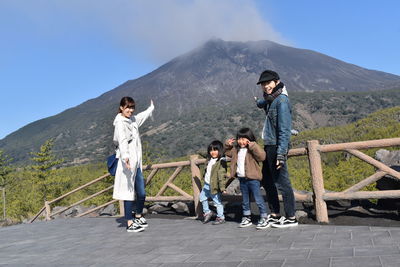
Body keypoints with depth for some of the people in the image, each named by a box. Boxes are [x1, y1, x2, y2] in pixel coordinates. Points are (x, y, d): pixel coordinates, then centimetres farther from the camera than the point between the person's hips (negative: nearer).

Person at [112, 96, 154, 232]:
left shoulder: (132, 120, 16)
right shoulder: (120, 122, -9)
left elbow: (142, 116, 40)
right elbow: (122, 140, -27)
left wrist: (151, 108, 57)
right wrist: (125, 156, -42)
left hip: (136, 163, 8)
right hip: (127, 163, -8)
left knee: (141, 193, 12)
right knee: (129, 193, -4)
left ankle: (138, 217, 33)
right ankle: (130, 224, 5)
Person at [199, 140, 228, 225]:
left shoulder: (221, 162, -18)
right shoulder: (210, 160, 8)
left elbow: (221, 176, -22)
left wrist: (222, 187, -25)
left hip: (214, 186, -9)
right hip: (206, 185, 9)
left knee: (218, 202, 1)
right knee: (202, 197, 22)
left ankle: (220, 217, 16)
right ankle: (207, 212, 37)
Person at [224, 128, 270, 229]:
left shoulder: (252, 149, -12)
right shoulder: (236, 149, 11)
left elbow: (262, 156, -28)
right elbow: (228, 152, 30)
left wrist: (253, 146, -32)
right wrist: (228, 145, 12)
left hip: (252, 179, -7)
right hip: (242, 179, 7)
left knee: (258, 199, -2)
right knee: (245, 201, 17)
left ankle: (264, 218, 8)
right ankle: (246, 218, 29)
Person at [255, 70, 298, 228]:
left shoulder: (281, 100, -14)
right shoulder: (270, 99, 13)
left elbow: (284, 130, -20)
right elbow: (262, 103, 43)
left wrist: (281, 154, -23)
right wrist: (260, 102, 23)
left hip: (276, 147, -10)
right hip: (268, 146, 10)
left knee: (282, 182, -4)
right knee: (267, 181, 15)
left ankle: (291, 218, 7)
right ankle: (275, 215, 26)